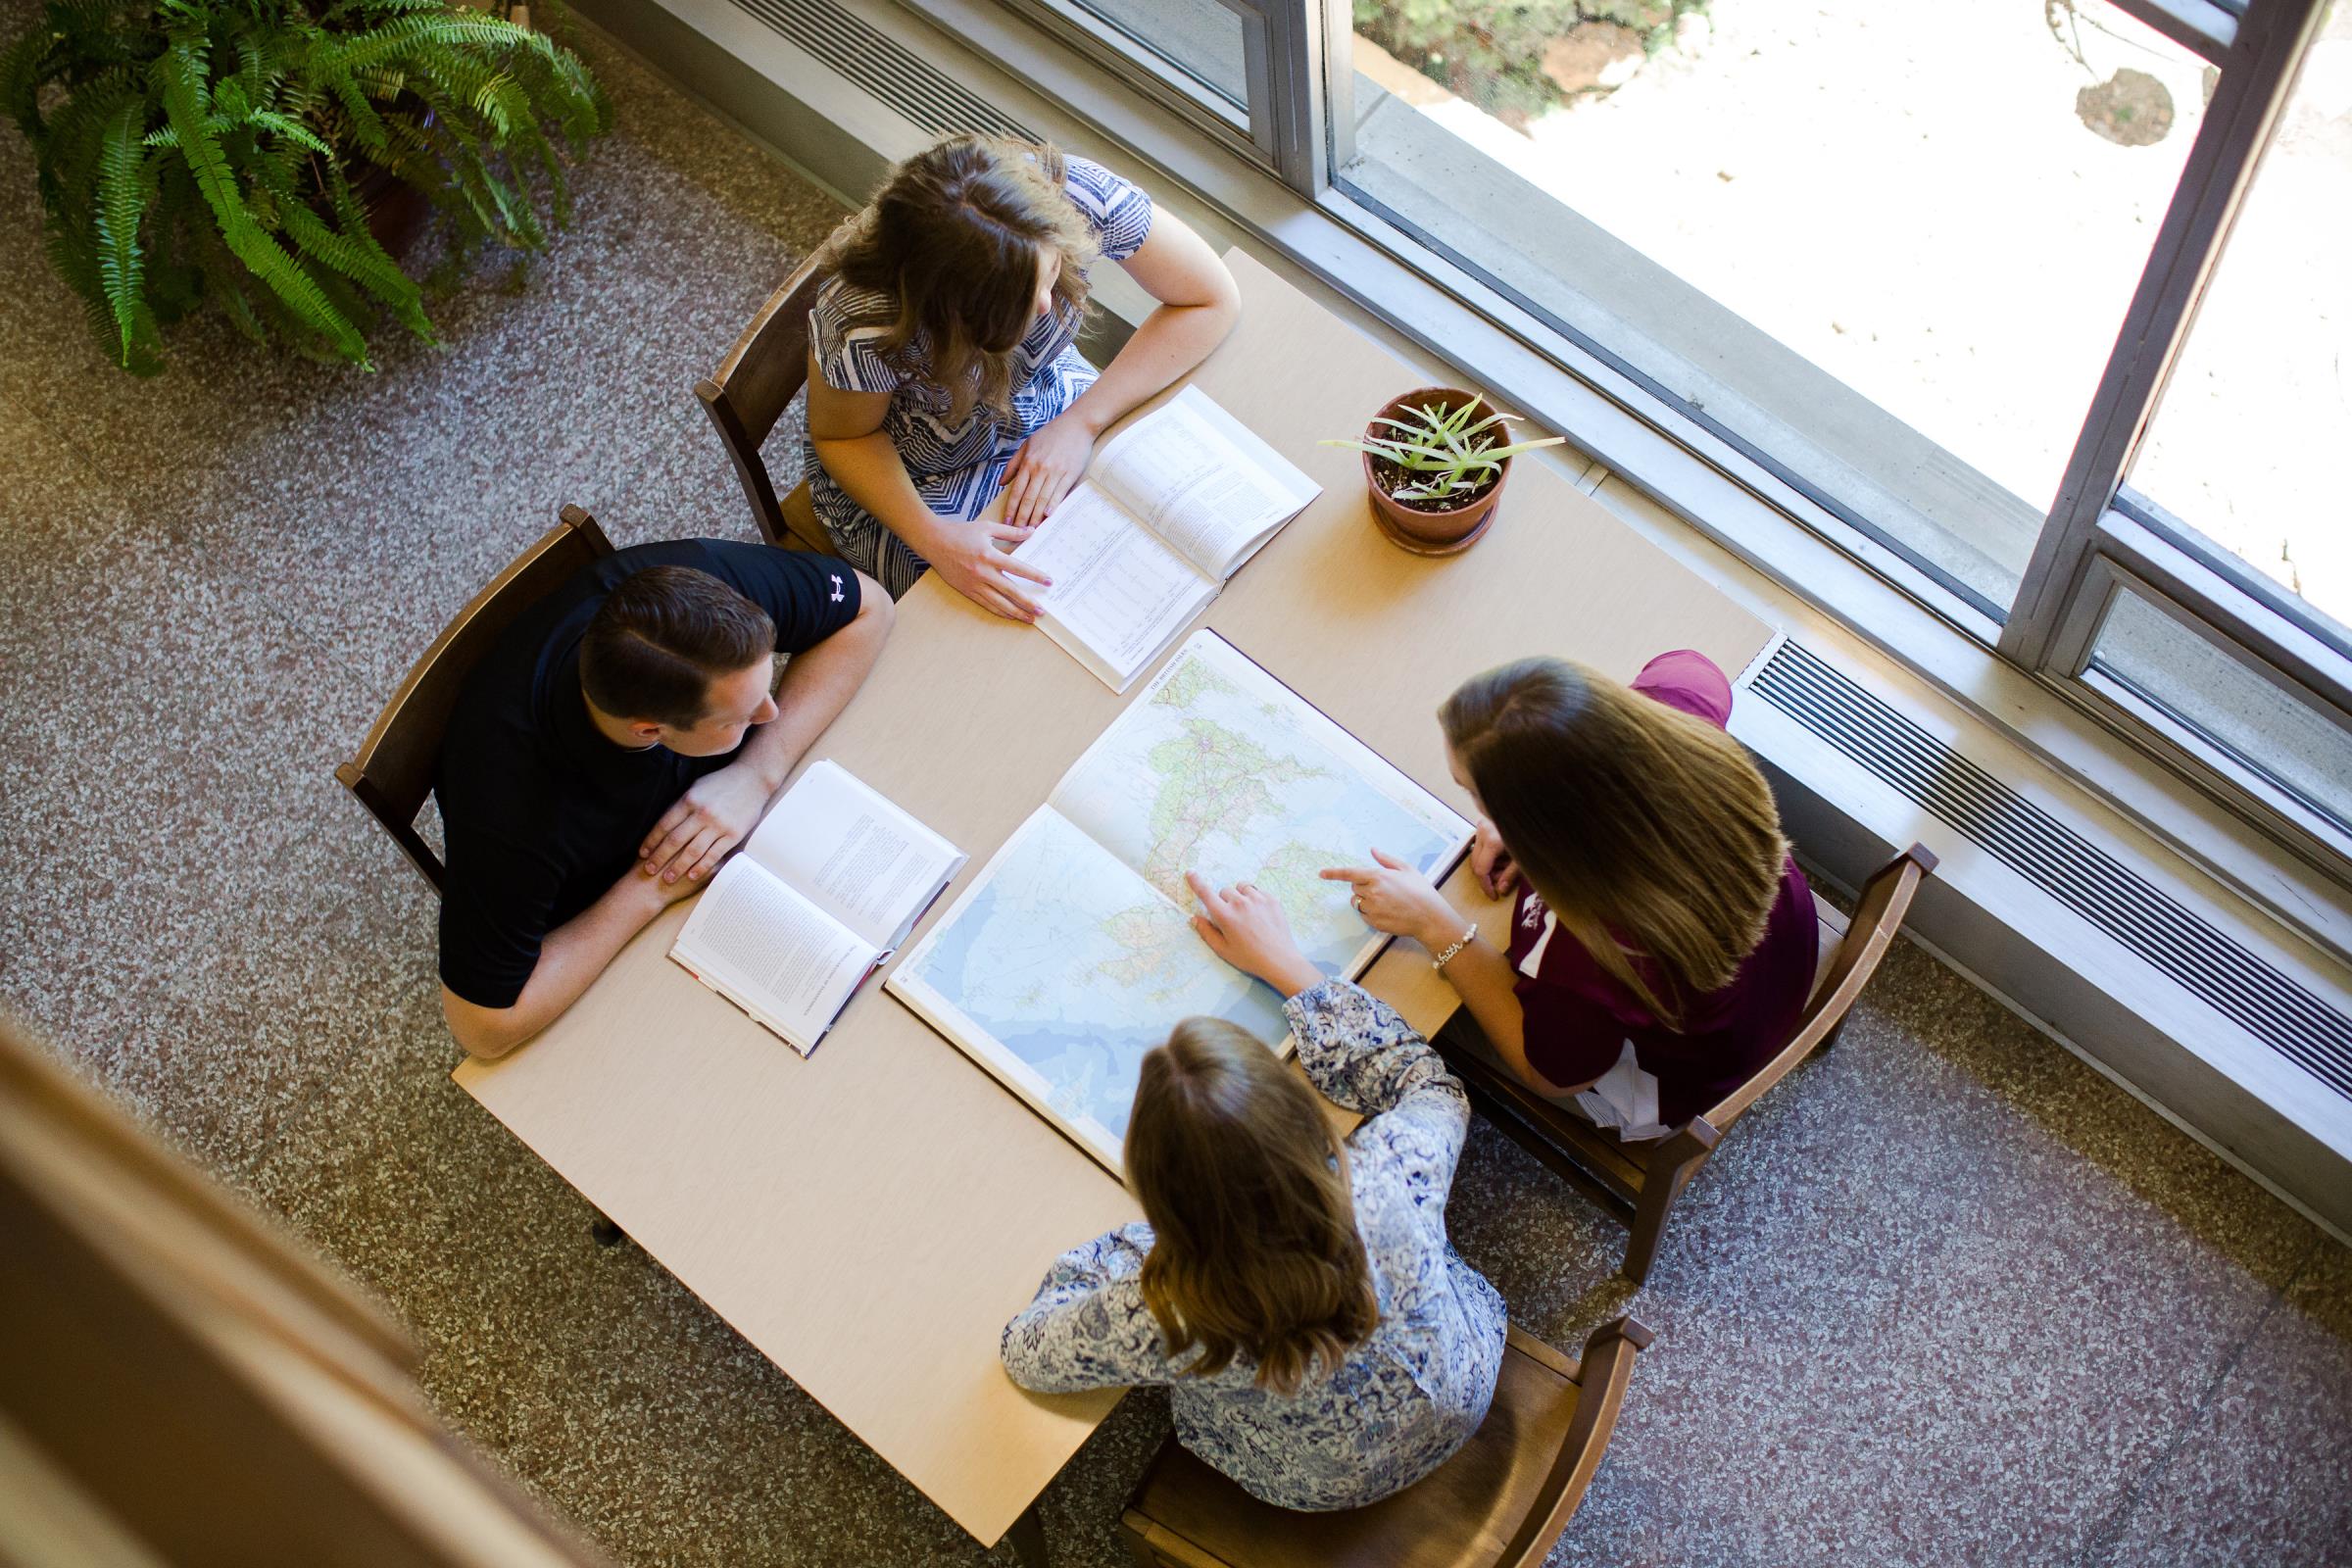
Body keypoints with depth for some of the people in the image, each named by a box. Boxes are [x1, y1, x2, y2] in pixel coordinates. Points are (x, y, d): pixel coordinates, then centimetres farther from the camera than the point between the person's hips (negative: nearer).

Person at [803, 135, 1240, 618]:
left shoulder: (1075, 195, -32)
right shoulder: (864, 326, -39)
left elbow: (1212, 302, -18)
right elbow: (841, 437, -17)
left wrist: (1080, 421, -25)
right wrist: (934, 539, -33)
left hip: (1047, 406, 4)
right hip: (909, 474, -3)